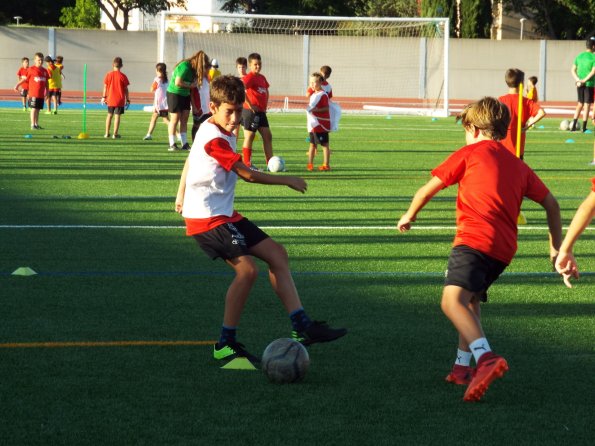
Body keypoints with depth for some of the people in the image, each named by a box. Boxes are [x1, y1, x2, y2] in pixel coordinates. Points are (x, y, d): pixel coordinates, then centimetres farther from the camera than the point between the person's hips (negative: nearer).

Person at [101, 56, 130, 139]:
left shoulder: (108, 75, -1)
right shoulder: (123, 76, -8)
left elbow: (105, 87, 3)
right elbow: (126, 89, -5)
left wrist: (103, 97, 14)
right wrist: (127, 100, 4)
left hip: (110, 99, 3)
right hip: (120, 100, -3)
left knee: (109, 115, 15)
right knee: (117, 116, 0)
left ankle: (107, 133, 18)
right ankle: (115, 134, -2)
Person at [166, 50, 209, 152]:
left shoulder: (192, 68, 5)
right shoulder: (185, 66, -21)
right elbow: (178, 82, -24)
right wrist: (190, 85, -14)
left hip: (185, 95, 8)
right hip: (174, 93, -8)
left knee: (184, 118, 5)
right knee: (175, 118, -5)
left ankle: (185, 144, 7)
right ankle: (172, 145, -1)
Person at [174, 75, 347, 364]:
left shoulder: (214, 132, 12)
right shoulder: (214, 140, -20)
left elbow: (190, 159, 27)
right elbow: (248, 175, -17)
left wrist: (182, 194, 40)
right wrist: (288, 181, -5)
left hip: (224, 214, 11)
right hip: (207, 218, -10)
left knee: (276, 254, 5)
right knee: (247, 269, -24)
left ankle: (301, 327, 1)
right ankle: (226, 344, -13)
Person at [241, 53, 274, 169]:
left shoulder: (262, 78, 14)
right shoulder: (249, 77, -12)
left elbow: (266, 91, 30)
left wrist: (265, 105, 15)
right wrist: (249, 105, -23)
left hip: (261, 111, 9)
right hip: (251, 111, -9)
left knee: (267, 136, 7)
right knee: (249, 137, -2)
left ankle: (270, 163, 11)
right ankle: (247, 164, 3)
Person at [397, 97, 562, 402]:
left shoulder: (469, 153, 9)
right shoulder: (518, 166, 24)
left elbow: (428, 190, 11)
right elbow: (551, 204, 26)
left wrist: (410, 215, 29)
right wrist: (556, 246, 35)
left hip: (475, 239, -8)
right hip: (505, 249, 8)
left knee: (453, 300, -24)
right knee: (470, 299, 29)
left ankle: (486, 358, -46)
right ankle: (463, 366, 30)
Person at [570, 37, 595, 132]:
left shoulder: (579, 56, 9)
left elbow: (573, 70, 5)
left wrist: (578, 79, -5)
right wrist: (584, 80, -15)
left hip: (579, 84, 5)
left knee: (580, 104, 15)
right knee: (587, 105, 1)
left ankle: (573, 125, 6)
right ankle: (584, 127, 2)